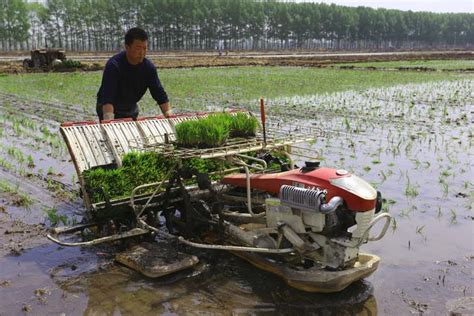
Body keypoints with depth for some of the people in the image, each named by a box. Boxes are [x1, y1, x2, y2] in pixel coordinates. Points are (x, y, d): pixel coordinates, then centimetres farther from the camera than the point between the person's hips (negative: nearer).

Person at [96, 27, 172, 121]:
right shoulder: (113, 65, -28)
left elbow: (159, 92, -10)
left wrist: (168, 113, -24)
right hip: (108, 108, -5)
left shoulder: (149, 67, -12)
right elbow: (107, 96, -37)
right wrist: (109, 120, -51)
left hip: (131, 109, 5)